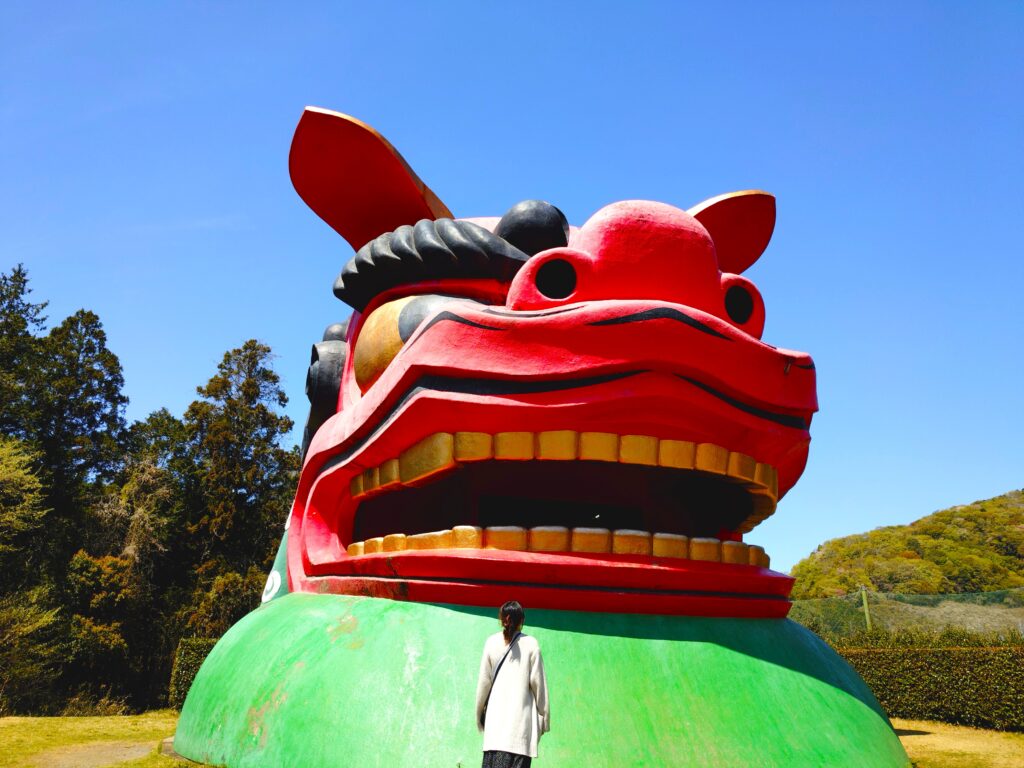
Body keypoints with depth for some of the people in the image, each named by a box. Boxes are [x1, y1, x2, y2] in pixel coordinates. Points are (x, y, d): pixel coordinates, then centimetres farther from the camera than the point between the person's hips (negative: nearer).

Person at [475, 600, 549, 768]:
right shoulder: (531, 644, 0)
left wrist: (480, 712, 18)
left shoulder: (492, 642, 3)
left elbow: (484, 681, 6)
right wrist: (544, 715, 9)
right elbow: (537, 681, 1)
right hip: (522, 715, -1)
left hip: (496, 713, 2)